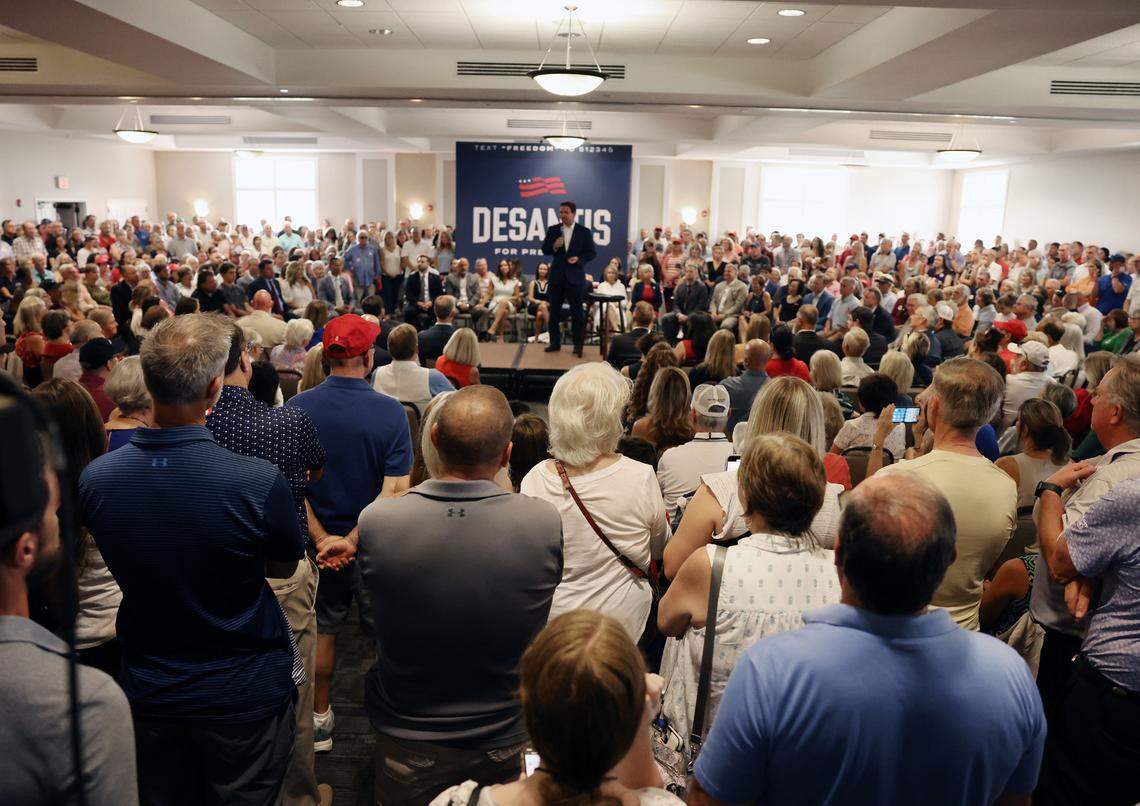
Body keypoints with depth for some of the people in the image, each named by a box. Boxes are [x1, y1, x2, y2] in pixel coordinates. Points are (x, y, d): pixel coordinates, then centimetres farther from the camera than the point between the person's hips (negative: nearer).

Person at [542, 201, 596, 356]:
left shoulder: (584, 232, 0)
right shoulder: (553, 230, 6)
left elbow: (592, 253, 1)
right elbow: (544, 250, 6)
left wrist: (579, 259, -16)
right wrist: (554, 246, -14)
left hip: (575, 276, -3)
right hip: (557, 276, 3)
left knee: (577, 311, 1)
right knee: (554, 310, 7)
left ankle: (578, 345, 8)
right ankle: (555, 342, 17)